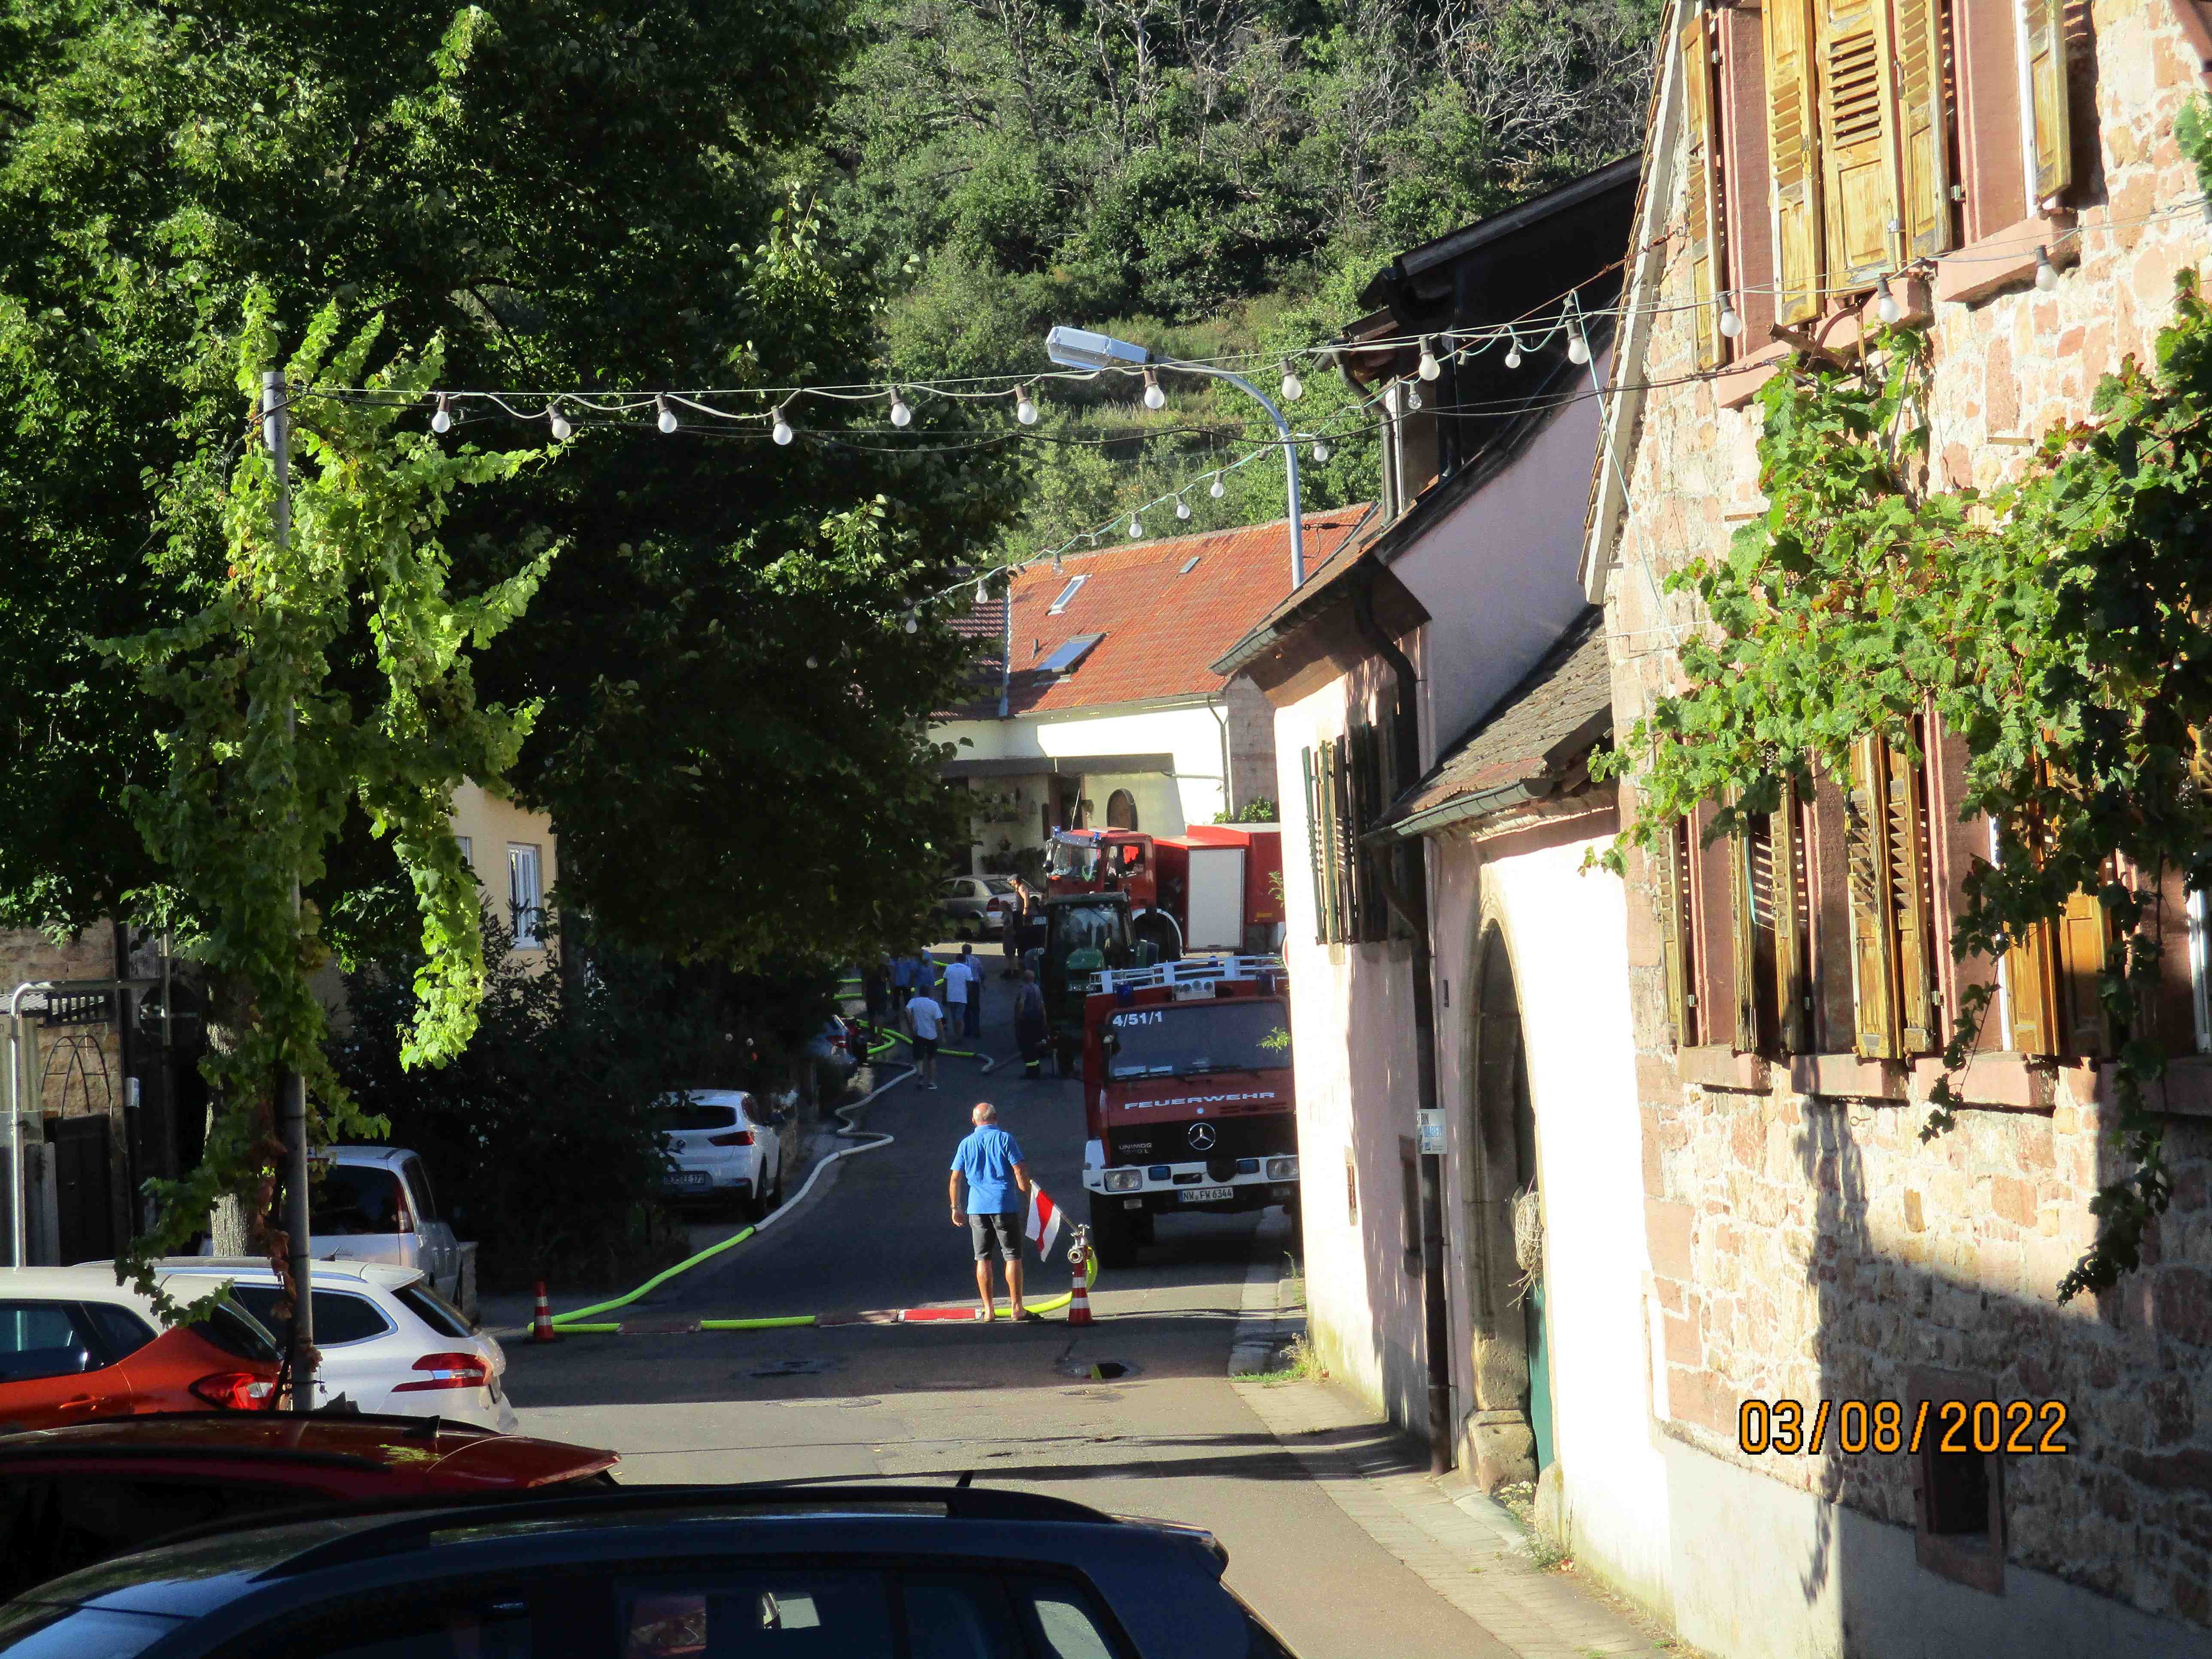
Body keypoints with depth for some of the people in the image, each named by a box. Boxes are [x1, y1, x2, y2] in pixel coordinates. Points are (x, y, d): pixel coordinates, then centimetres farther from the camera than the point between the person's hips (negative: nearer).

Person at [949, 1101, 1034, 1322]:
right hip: (1005, 1205, -3)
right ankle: (1017, 1308, -2)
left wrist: (956, 1208, 15)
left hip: (977, 1208, 3)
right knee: (1013, 1257, 1)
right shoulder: (1005, 1139, -2)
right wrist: (1028, 1200, 0)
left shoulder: (966, 1144, 7)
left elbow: (955, 1179, 7)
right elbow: (1020, 1173, -8)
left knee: (983, 1259, 9)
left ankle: (988, 1310, 9)